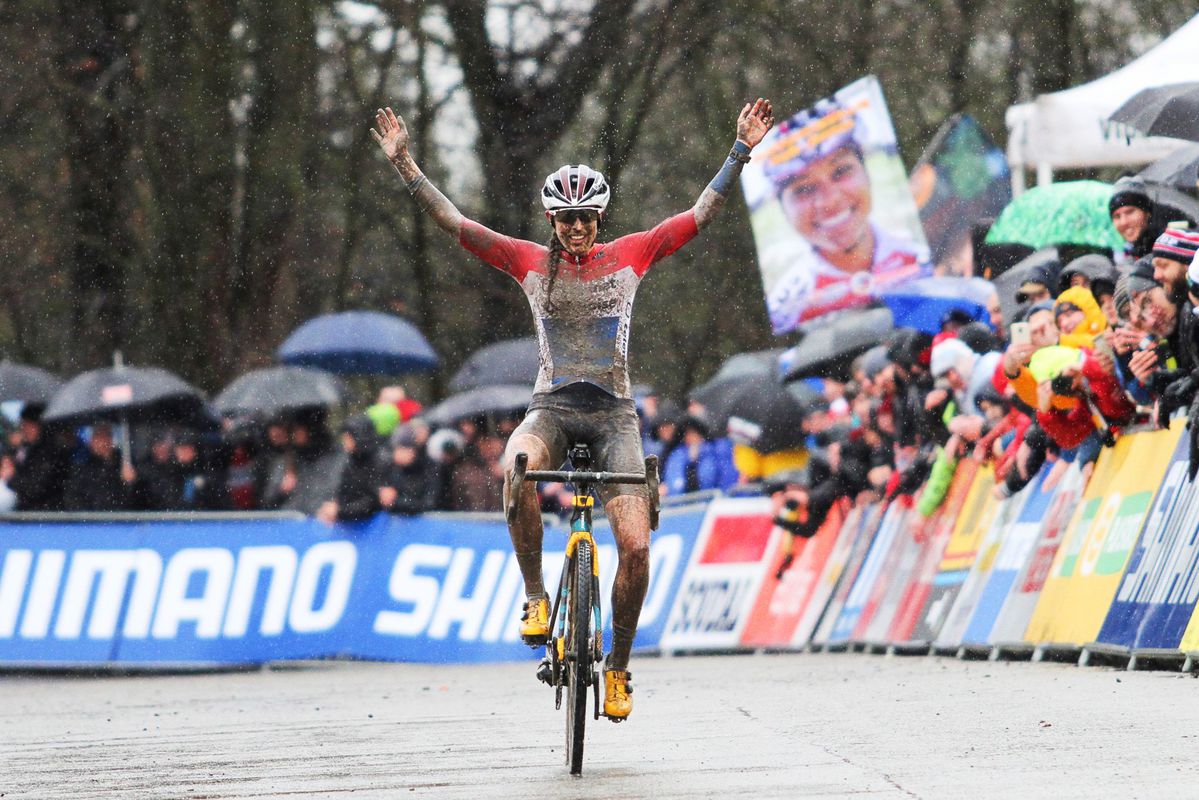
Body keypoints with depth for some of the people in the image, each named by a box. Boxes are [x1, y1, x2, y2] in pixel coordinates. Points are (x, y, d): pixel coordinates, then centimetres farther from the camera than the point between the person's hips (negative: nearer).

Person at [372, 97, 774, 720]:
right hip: (552, 408, 0)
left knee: (635, 545, -15)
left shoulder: (629, 257, 5)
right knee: (517, 468, -38)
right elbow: (452, 220, 3)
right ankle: (535, 596, -21)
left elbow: (701, 214, 3)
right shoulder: (530, 262, 5)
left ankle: (618, 666, 5)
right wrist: (404, 163, -6)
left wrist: (740, 153, -5)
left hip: (613, 412, 0)